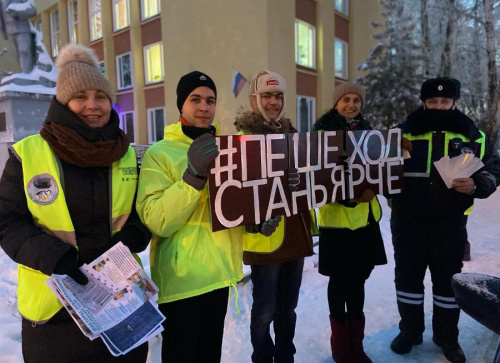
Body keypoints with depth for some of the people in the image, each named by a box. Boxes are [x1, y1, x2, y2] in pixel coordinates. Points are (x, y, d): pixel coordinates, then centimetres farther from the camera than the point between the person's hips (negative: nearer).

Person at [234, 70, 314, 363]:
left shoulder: (290, 132, 14)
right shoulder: (243, 135, -6)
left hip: (296, 232, 6)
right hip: (265, 235, -6)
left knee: (288, 305, 18)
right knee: (265, 309, 6)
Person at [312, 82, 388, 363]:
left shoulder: (366, 130, 12)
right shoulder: (324, 130, -7)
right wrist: (350, 197, -24)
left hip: (366, 216, 6)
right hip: (338, 216, -6)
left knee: (358, 278, 14)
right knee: (340, 280, 5)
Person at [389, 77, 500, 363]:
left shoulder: (474, 136, 3)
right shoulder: (404, 133, 2)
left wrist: (476, 185, -14)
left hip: (450, 223, 0)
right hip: (408, 220, 0)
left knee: (447, 279, 12)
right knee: (408, 275, 10)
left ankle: (447, 335, 33)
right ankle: (410, 330, 30)